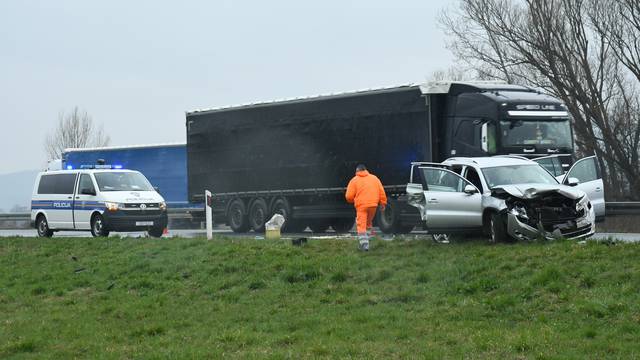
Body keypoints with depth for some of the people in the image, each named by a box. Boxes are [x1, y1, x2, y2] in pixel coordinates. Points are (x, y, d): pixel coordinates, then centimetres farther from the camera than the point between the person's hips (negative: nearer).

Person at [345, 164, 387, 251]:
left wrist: (353, 201, 19)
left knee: (361, 226, -3)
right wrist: (383, 203, 13)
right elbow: (381, 191, 8)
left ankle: (364, 244, -16)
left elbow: (349, 196, -2)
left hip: (361, 205, -4)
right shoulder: (374, 178, 13)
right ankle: (365, 241, 24)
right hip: (373, 205, 4)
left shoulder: (354, 180, 3)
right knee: (368, 223, 22)